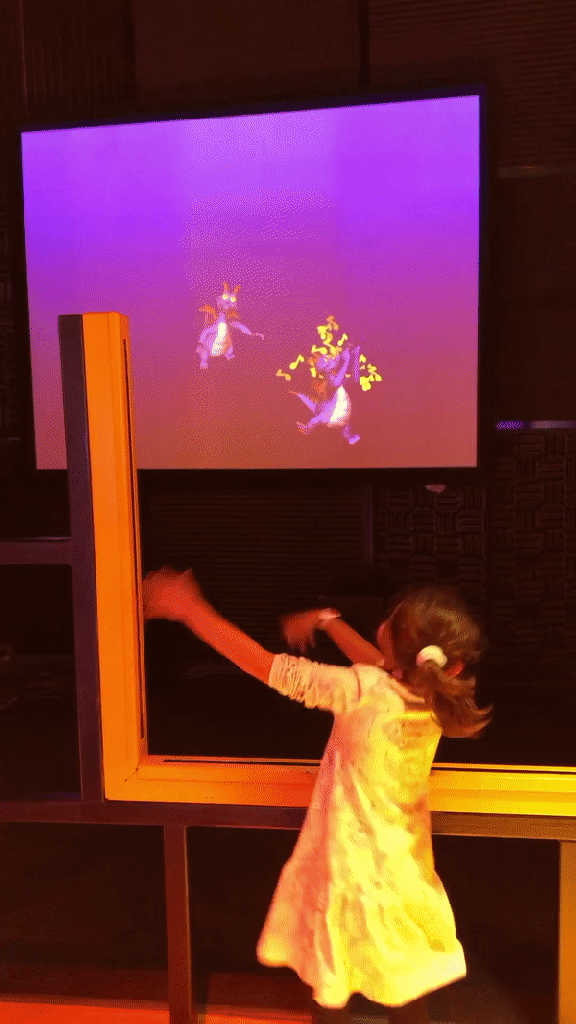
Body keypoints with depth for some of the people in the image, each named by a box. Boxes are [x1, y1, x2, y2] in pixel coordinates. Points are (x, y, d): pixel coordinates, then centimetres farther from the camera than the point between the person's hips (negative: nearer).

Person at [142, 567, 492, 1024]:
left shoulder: (363, 692, -28)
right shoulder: (435, 695, -11)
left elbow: (265, 665, -25)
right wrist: (328, 621, 13)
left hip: (351, 870, -4)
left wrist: (188, 607, -17)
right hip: (404, 876, 5)